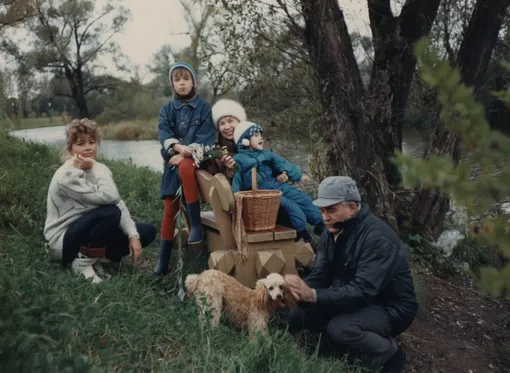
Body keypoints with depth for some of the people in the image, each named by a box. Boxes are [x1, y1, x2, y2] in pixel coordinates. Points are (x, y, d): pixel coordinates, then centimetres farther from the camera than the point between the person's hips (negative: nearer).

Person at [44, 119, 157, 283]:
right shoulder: (66, 175, -21)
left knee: (147, 231, -3)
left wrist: (133, 235, -16)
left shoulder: (98, 169, 3)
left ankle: (95, 256, 3)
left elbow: (119, 203, -4)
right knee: (110, 212, -33)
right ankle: (83, 263, -13)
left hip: (90, 232, 7)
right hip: (64, 241, -7)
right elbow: (108, 197, -32)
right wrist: (95, 165, -21)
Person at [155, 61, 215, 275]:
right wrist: (179, 147, -25)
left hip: (194, 159, -3)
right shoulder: (167, 108, 10)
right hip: (173, 160, 3)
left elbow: (205, 137, -7)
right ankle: (164, 258, 7)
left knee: (185, 167, -39)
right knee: (169, 209, -1)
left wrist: (184, 154, -19)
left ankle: (195, 224, -32)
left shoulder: (204, 107, 2)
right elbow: (163, 132, -5)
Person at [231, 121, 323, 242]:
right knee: (289, 204, -23)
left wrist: (299, 175, 18)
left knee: (304, 199, 2)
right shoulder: (239, 159, -3)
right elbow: (236, 179, -8)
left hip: (278, 186, 7)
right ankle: (303, 233, -16)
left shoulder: (266, 154, 16)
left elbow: (282, 163, 19)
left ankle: (321, 224, 12)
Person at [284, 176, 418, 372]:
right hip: (356, 301, 9)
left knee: (340, 328, -34)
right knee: (298, 315, -2)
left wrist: (313, 295, -44)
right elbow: (319, 276, -5)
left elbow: (363, 291, -36)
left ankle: (391, 355, -3)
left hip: (390, 308, -8)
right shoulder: (332, 231, -1)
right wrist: (298, 291, -28)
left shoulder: (378, 238, -28)